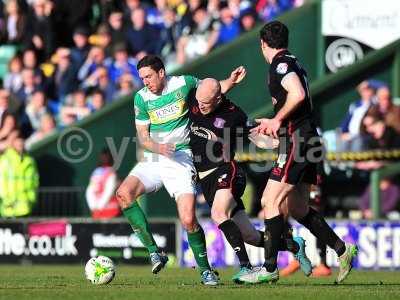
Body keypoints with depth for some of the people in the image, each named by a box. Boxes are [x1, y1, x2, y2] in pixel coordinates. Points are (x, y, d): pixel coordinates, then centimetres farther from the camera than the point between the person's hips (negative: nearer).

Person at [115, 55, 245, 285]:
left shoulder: (184, 84, -3)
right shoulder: (142, 98, 2)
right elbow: (142, 137, 3)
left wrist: (231, 81, -5)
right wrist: (158, 147, -18)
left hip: (180, 159, -3)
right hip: (153, 160, 3)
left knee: (188, 220, -15)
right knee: (124, 193, -22)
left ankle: (205, 269, 6)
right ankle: (154, 252, -17)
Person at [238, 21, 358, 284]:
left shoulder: (280, 63, -10)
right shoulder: (293, 63, 19)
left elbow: (298, 95, -26)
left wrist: (278, 119, -13)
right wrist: (273, 124, 28)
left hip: (296, 141, -10)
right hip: (307, 140, 10)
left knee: (270, 202, -8)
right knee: (297, 208, 14)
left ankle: (270, 268, -8)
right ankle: (343, 250, 14)